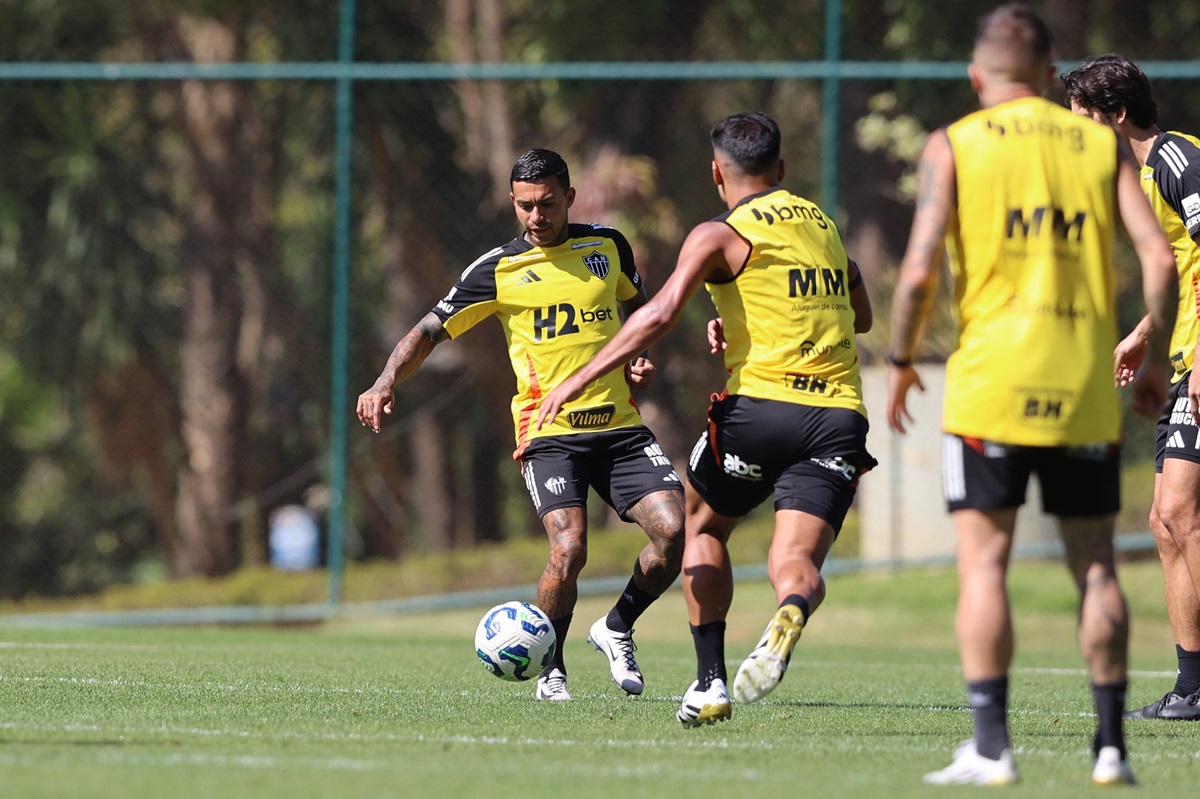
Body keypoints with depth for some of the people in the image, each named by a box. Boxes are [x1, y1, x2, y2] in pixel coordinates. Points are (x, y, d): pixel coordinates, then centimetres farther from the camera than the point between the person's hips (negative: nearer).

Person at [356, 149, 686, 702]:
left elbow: (638, 307, 27)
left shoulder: (607, 246, 9)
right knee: (569, 549, -22)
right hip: (549, 433, -4)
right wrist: (386, 382, -15)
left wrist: (642, 360, 9)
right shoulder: (497, 270, -1)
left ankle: (616, 630, 13)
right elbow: (431, 330, 0)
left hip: (621, 426, 4)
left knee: (674, 530, -14)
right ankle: (549, 667, 4)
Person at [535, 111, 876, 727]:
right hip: (840, 415, 4)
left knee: (703, 526, 21)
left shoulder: (721, 235, 1)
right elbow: (861, 315, 34)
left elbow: (660, 314, -12)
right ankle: (793, 611, -42)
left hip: (760, 402, -4)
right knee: (796, 560, -4)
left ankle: (709, 681, 14)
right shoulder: (823, 225, 20)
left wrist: (581, 379, -9)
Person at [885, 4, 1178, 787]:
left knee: (984, 561, 0)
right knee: (1095, 566, 9)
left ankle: (991, 744, -6)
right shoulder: (1103, 144, 8)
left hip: (989, 385, -2)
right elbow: (1160, 258, -1)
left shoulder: (954, 145, 2)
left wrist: (901, 360, 5)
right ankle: (1111, 745, 7)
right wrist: (1155, 355, 11)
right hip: (1086, 388, 2)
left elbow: (919, 270, -8)